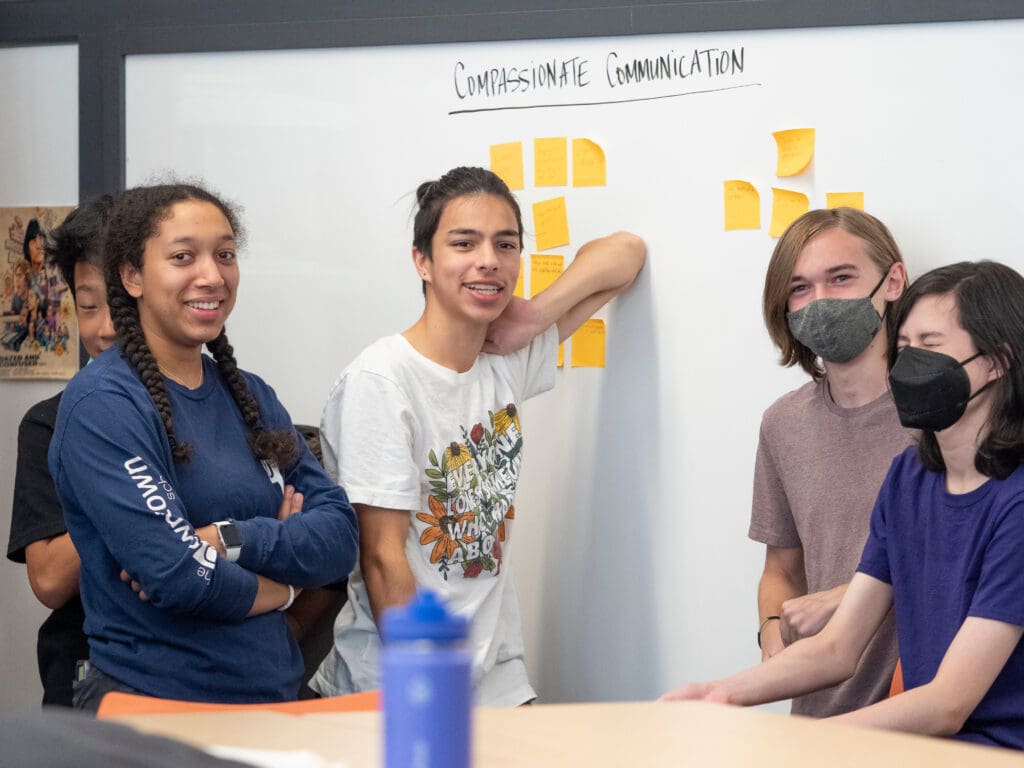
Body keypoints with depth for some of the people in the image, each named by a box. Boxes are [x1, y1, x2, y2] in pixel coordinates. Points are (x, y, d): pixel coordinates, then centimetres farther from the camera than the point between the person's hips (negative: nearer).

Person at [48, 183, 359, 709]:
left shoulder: (251, 396, 9)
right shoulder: (101, 405, -12)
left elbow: (339, 535, -2)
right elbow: (177, 576, -21)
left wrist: (230, 541, -17)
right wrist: (279, 584, -5)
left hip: (274, 698, 6)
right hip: (149, 701, -6)